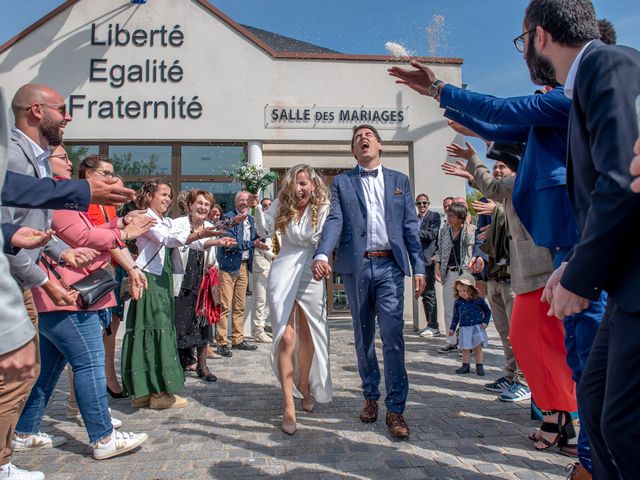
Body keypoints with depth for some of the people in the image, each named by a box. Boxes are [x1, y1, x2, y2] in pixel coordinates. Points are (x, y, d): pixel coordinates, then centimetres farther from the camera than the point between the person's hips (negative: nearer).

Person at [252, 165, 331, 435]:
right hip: (284, 275, 0)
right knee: (286, 337, -10)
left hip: (311, 277, 1)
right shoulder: (282, 205, 5)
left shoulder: (323, 208, -1)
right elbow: (265, 231, 5)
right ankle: (288, 405, -4)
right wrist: (257, 208, -6)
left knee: (307, 336, 12)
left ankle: (304, 388, 36)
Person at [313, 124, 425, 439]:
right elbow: (334, 221, -3)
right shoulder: (342, 182, 11)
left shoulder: (399, 181, 14)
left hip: (390, 265, 0)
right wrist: (321, 255, -21)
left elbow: (410, 226, 9)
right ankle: (370, 397, 26)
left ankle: (395, 409, 0)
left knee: (392, 335, -8)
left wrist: (418, 267, 1)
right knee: (363, 337, 10)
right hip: (357, 266, 1)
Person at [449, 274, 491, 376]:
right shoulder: (458, 302, 0)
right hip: (464, 328, 2)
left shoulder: (479, 300, -7)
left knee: (478, 348, 3)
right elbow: (455, 316, 10)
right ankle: (465, 366, 18)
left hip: (477, 327, -2)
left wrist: (485, 322, -7)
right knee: (465, 348, 6)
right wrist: (452, 328, 10)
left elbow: (487, 311, 5)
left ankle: (479, 366, 14)